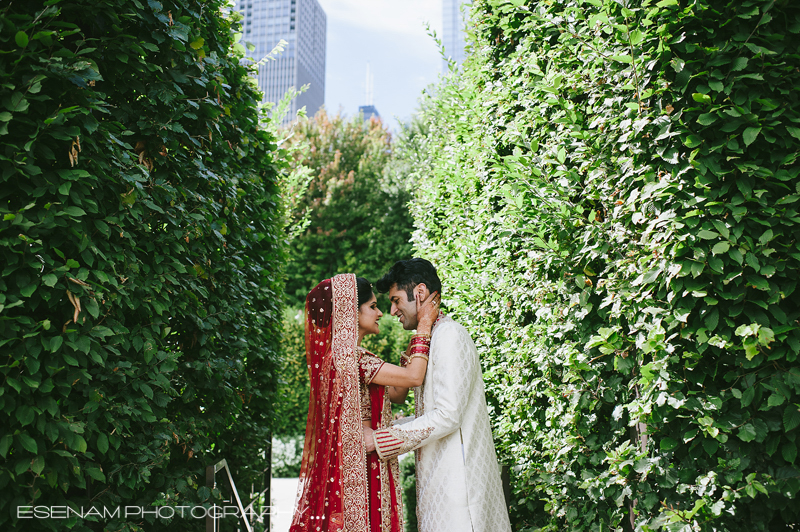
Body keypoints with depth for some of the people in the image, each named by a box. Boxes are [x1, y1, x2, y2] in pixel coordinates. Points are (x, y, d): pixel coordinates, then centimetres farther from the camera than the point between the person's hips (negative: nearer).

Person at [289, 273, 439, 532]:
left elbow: (397, 391, 13)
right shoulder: (346, 356, -18)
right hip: (358, 466, -10)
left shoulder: (352, 355, 13)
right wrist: (424, 324, -9)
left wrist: (417, 336, 13)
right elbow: (413, 377, -20)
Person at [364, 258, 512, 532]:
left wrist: (378, 439, -15)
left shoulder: (449, 335, -13)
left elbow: (448, 415, -20)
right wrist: (386, 427, 14)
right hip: (442, 476, 9)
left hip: (457, 478, -9)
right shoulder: (430, 339, 18)